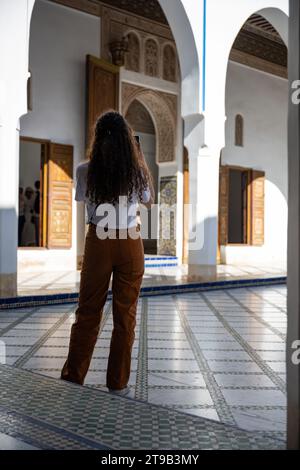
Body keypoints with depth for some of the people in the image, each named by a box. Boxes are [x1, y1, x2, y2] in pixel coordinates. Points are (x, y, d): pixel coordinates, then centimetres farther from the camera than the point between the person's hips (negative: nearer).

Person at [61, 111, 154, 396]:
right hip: (130, 244, 0)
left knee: (87, 311, 12)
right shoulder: (137, 172, -8)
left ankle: (72, 378, 21)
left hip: (98, 242, 0)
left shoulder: (85, 171, -9)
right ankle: (118, 384, 18)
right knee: (125, 314, 10)